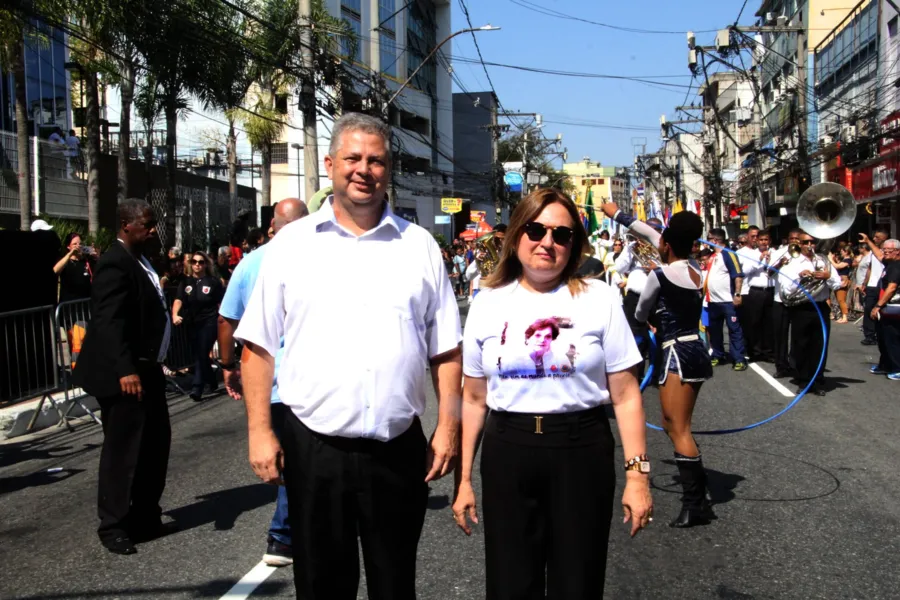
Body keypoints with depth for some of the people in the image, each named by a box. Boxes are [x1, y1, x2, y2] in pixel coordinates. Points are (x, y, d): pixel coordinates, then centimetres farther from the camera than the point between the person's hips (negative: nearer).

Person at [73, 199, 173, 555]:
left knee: (154, 444, 16)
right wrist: (125, 371, -30)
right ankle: (113, 526, 13)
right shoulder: (115, 264, -16)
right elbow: (110, 323, -24)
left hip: (146, 370, 10)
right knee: (122, 449, -1)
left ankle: (146, 517, 29)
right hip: (124, 375, -10)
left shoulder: (139, 261, 14)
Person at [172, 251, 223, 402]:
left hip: (209, 322, -5)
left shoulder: (213, 281, -4)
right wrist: (175, 315, -22)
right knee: (197, 354, 13)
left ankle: (197, 388, -10)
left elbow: (221, 303, -2)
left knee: (202, 354, -10)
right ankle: (212, 382, 31)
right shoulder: (186, 282, 6)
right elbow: (178, 300, -5)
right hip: (192, 323, 5)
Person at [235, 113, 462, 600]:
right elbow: (257, 347, 2)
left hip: (398, 450, 1)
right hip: (313, 448, 0)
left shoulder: (419, 245, 6)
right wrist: (260, 433, -4)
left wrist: (447, 427, -1)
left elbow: (446, 350, 6)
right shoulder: (291, 244, 3)